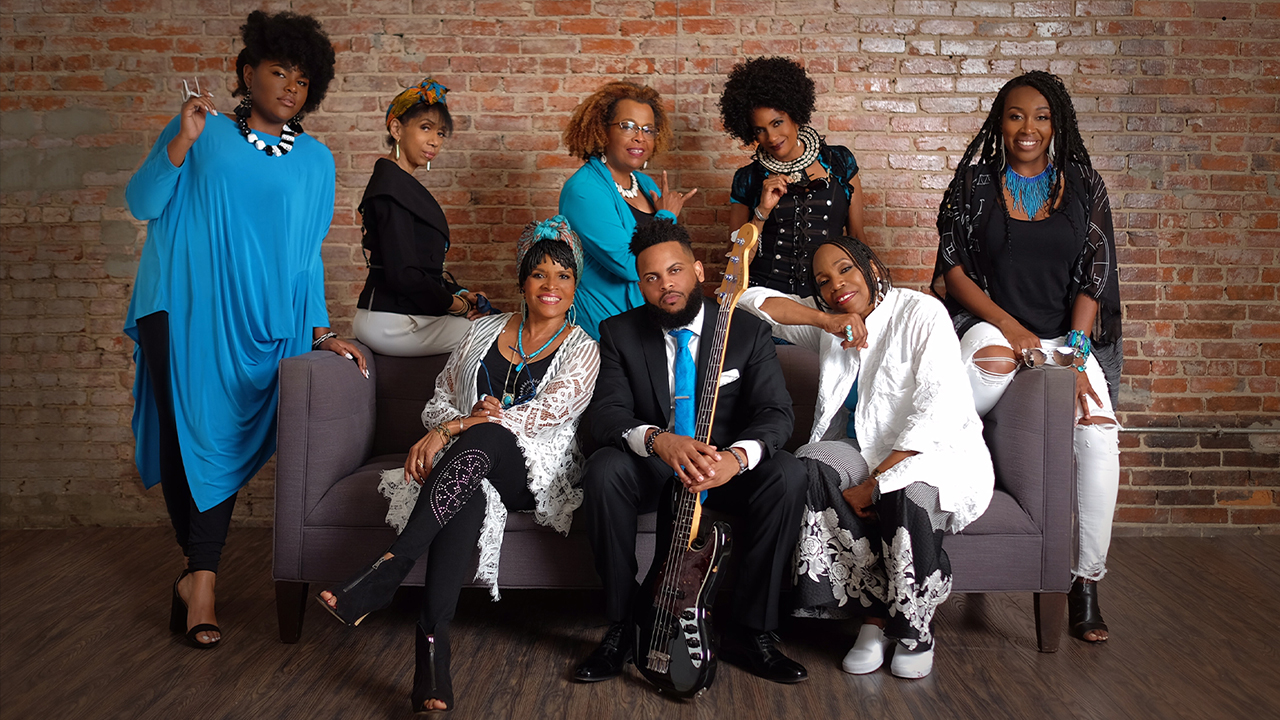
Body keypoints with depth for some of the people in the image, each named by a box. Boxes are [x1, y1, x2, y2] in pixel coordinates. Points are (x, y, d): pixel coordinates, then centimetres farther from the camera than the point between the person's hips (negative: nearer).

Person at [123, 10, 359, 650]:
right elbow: (141, 203, 2)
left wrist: (319, 330, 7)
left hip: (257, 321, 1)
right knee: (187, 437, -4)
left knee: (225, 445, -3)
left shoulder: (315, 160, 13)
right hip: (181, 309, -1)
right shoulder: (201, 131, 7)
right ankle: (200, 572, 11)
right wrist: (181, 143, -11)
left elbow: (307, 253, 15)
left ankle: (198, 579, 2)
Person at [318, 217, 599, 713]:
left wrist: (452, 430, -16)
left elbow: (544, 414, -10)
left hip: (532, 472, -2)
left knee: (484, 438, -38)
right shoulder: (484, 331, 18)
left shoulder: (582, 351, 6)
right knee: (467, 498, -37)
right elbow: (439, 403, 17)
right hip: (465, 466, 3)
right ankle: (432, 646, -46)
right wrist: (465, 418, -9)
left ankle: (387, 571, -44)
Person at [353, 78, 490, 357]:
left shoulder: (402, 182, 17)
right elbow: (402, 274, -22)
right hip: (392, 324, -10)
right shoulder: (391, 187, -15)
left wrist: (457, 293, 4)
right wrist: (456, 304, -9)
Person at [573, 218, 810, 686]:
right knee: (603, 471, -32)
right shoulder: (619, 334, -1)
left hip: (726, 468, 0)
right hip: (651, 469, 0)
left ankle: (752, 632, -16)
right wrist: (657, 440, -37)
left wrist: (738, 455, -35)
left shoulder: (748, 332, -2)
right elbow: (607, 413, -13)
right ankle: (620, 628, -17)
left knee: (787, 476, -29)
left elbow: (776, 413, -11)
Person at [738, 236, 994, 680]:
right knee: (814, 468, -29)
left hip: (937, 452, -4)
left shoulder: (921, 313, -6)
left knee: (907, 493, -38)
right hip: (863, 450, 5)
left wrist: (876, 481, -24)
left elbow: (938, 409, -17)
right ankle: (876, 617, -21)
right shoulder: (825, 322, 11)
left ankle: (915, 633, -13)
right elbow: (752, 300, 1)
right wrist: (827, 320, -12)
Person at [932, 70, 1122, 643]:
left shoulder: (1084, 187, 11)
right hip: (989, 325, -1)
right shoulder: (976, 184, 8)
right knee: (993, 358, -40)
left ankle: (1086, 582, -13)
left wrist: (1074, 352, -9)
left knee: (1100, 433, -26)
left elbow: (1093, 278, 5)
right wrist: (1010, 326, -11)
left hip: (1067, 335, 1)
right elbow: (953, 270, 2)